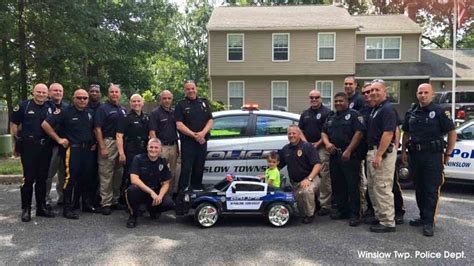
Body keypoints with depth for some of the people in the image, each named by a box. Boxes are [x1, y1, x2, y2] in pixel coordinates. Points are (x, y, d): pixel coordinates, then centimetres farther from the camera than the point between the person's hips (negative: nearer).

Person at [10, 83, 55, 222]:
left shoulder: (51, 108, 8)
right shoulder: (23, 106, 1)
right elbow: (14, 124, 4)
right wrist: (16, 143, 1)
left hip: (45, 147, 3)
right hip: (28, 146, -3)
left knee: (42, 178, 9)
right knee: (28, 178, -1)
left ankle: (41, 206, 19)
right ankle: (26, 209, 8)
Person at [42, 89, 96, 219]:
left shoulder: (90, 113, 10)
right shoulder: (65, 112, -8)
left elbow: (94, 128, 26)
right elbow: (45, 124, -11)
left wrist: (94, 141, 11)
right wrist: (58, 139, -11)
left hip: (88, 149, 6)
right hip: (72, 149, -6)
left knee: (87, 177, 11)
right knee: (70, 178, -7)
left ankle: (87, 204, 24)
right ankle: (68, 208, 1)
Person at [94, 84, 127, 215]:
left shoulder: (123, 110, 15)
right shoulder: (103, 108, -4)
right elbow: (97, 129, -10)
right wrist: (102, 147, -16)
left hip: (121, 143, 6)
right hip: (108, 142, -6)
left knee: (118, 174, 11)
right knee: (106, 175, -3)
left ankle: (115, 200, 22)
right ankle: (105, 203, 3)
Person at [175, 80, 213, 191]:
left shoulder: (204, 103, 13)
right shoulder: (181, 105, 2)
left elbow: (210, 121, 7)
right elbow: (179, 125, -8)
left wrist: (203, 133, -11)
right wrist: (194, 135, -16)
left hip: (202, 141, 4)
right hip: (187, 142, -4)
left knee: (199, 169, 11)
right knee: (186, 169, -6)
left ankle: (197, 190, 22)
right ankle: (182, 192, -1)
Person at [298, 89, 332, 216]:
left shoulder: (326, 112, -2)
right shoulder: (305, 114, 18)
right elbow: (300, 130, 14)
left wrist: (318, 143, -13)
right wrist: (306, 143, -1)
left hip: (322, 147, -6)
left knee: (324, 177, -8)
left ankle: (325, 204, -3)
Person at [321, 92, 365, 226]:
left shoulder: (354, 115, -3)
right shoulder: (331, 117, 19)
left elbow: (359, 132, -13)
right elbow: (324, 132, 19)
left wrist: (348, 150, -18)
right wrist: (327, 143, -3)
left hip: (350, 155, -7)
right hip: (334, 155, 7)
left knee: (352, 185, -5)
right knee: (337, 184, 12)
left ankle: (355, 214, 2)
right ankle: (342, 210, 23)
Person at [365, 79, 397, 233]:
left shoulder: (387, 109, -14)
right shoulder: (374, 109, 16)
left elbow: (388, 133, -22)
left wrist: (379, 155, -24)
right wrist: (372, 153, 15)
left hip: (383, 152, -10)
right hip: (372, 151, 10)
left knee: (382, 188, -6)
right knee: (372, 186, 17)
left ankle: (388, 222, 2)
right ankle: (379, 216, 28)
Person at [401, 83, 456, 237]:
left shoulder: (438, 111, -4)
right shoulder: (411, 113, 11)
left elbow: (452, 133, -2)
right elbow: (406, 133, 19)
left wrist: (448, 154, -3)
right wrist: (403, 151, 11)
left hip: (433, 155, -5)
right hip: (414, 155, 6)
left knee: (431, 190, -3)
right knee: (419, 188, 13)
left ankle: (429, 221, 1)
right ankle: (423, 217, 25)